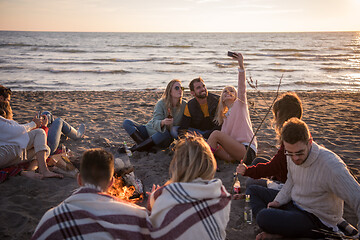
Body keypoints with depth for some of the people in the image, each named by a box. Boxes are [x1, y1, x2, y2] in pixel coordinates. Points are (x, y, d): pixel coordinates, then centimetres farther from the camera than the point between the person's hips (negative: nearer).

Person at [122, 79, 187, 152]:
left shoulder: (184, 105, -8)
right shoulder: (161, 103, -12)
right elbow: (155, 123, -24)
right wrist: (163, 122, -46)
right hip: (150, 130, 1)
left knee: (164, 133, -38)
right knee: (127, 122, -12)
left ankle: (133, 148, -28)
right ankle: (143, 143, -33)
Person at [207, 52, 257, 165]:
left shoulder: (240, 104, 6)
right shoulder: (225, 115, 25)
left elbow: (242, 88, -13)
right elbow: (224, 134, 17)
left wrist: (241, 65, -25)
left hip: (247, 151, -7)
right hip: (234, 153, 7)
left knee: (216, 134, -18)